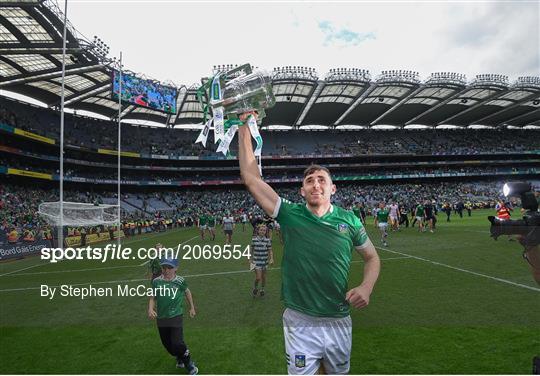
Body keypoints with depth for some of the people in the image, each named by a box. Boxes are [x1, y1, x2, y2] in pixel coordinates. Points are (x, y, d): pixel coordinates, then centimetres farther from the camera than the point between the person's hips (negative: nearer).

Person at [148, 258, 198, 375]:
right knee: (167, 344, 16)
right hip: (161, 318, 4)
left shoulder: (180, 281, -10)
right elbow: (153, 298, 4)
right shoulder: (156, 281, -6)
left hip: (176, 317, -3)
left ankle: (190, 366, 12)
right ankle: (180, 359, 46)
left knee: (177, 343, -13)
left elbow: (187, 292, 9)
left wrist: (192, 308, 16)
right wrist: (150, 309, -16)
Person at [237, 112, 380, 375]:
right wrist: (244, 129, -8)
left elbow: (372, 257, 10)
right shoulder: (290, 215, -8)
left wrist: (366, 287, -11)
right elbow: (251, 178, -10)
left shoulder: (349, 220, -2)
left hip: (339, 322, 2)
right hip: (300, 324, -2)